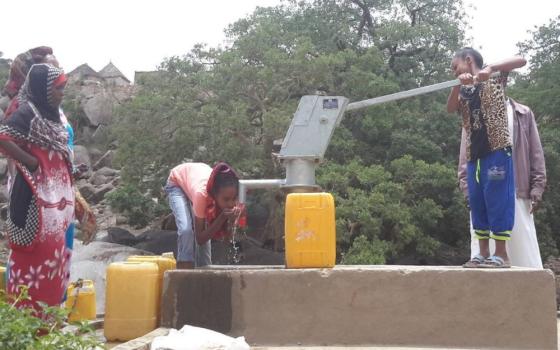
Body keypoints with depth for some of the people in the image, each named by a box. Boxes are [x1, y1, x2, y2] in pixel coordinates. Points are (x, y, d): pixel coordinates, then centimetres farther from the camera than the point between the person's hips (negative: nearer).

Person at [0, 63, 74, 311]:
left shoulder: (51, 114, 14)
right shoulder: (27, 112, -12)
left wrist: (69, 190, 14)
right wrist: (33, 163, -17)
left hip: (56, 193, 9)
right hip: (36, 194, -9)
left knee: (53, 251, 12)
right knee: (36, 252, -6)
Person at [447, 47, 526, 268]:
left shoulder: (494, 80, 6)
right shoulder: (464, 92, 19)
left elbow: (521, 61, -7)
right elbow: (450, 109, -1)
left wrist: (490, 68, -18)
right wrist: (458, 84, -17)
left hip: (497, 150, -6)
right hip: (473, 155, 6)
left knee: (498, 201, -8)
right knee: (477, 205, 5)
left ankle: (501, 254, -6)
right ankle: (483, 254, 10)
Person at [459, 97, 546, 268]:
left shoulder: (524, 114, 14)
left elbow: (536, 153, 9)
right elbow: (466, 155, 5)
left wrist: (537, 187, -2)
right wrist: (468, 188, -6)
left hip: (517, 191, 1)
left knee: (525, 253, 0)